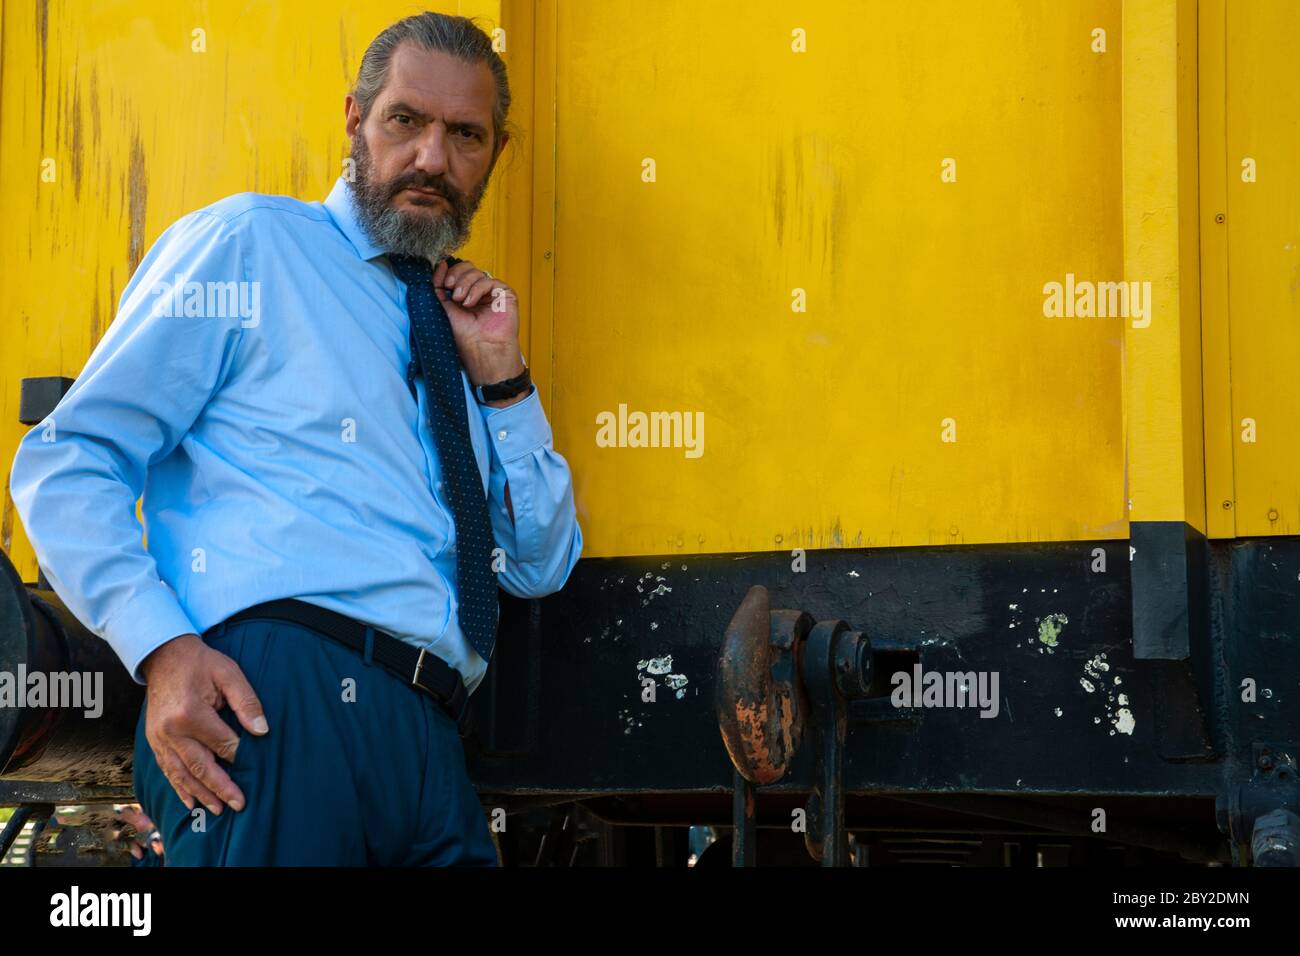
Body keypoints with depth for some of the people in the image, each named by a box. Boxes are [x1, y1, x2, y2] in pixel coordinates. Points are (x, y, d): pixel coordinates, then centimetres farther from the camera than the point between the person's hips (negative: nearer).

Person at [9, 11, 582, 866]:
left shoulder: (456, 329, 23)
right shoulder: (246, 243, 6)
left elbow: (542, 565, 22)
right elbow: (66, 464, -2)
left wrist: (502, 377, 11)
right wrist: (162, 648, -16)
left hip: (430, 738, 6)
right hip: (281, 699, -6)